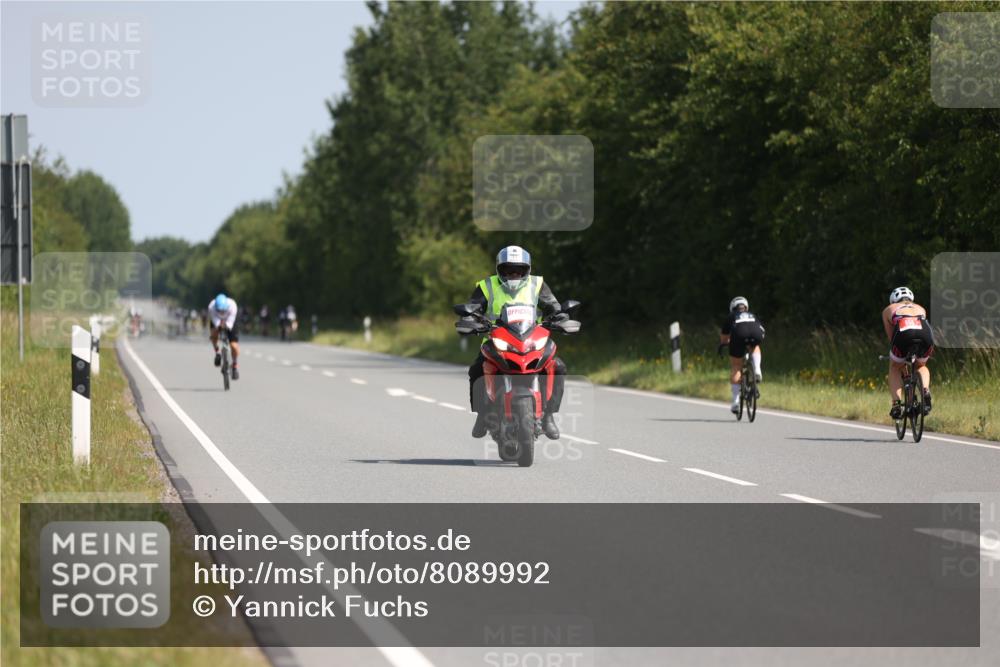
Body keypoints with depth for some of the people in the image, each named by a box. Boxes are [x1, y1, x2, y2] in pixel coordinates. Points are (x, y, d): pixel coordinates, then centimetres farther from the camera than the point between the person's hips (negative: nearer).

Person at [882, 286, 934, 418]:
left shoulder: (889, 309, 34)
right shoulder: (920, 308, 40)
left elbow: (891, 337, 34)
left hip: (903, 333, -2)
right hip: (924, 334, 2)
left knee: (895, 367, 26)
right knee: (921, 365, 32)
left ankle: (896, 403, 8)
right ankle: (926, 391, 4)